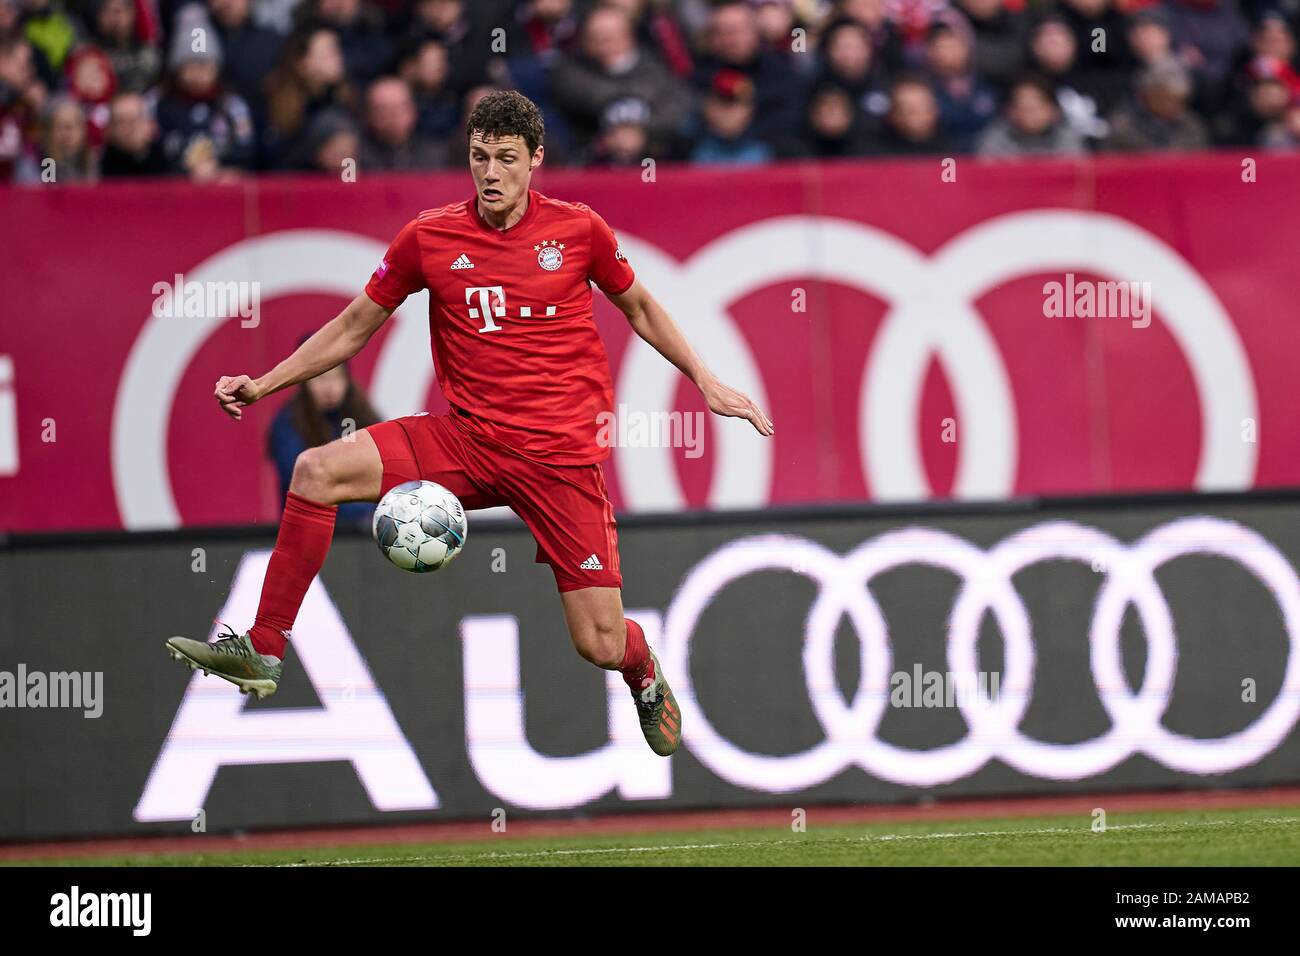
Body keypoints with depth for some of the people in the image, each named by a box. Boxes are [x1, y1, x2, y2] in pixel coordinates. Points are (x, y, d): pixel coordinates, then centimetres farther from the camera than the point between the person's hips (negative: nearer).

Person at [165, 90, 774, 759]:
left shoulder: (579, 229, -2)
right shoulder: (429, 238, 0)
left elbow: (640, 309, 17)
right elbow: (353, 328, 11)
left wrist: (707, 384, 15)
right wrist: (262, 385, 4)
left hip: (561, 454, -2)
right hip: (465, 440, 2)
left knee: (602, 646, -6)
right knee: (316, 472, -20)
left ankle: (647, 678, 34)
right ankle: (263, 653, -14)